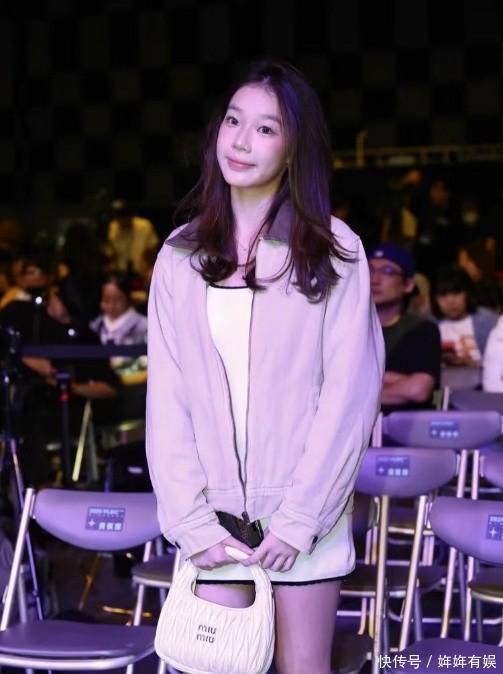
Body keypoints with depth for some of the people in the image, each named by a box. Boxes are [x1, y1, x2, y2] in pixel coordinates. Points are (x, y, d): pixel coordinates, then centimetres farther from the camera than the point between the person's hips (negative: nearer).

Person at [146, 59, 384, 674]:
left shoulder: (333, 249, -3)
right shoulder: (180, 256, 4)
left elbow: (350, 388, -7)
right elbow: (168, 399, 2)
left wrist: (300, 517, -11)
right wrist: (193, 521, -6)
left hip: (304, 513, -2)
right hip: (216, 514, 2)